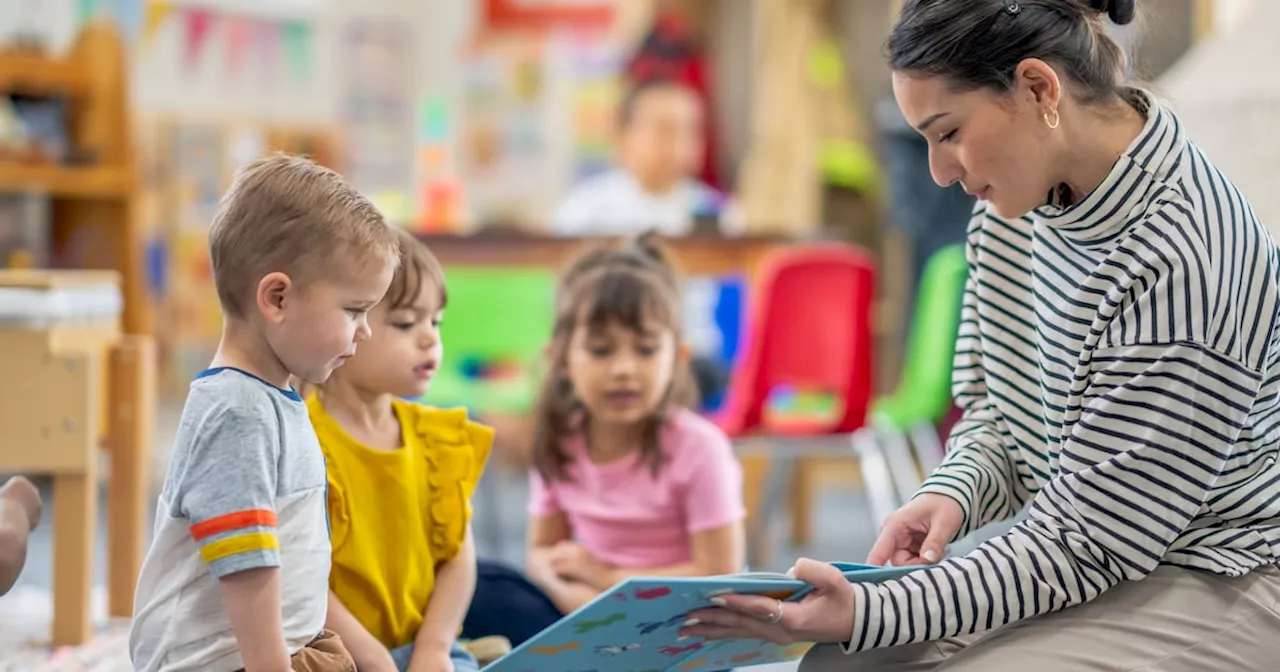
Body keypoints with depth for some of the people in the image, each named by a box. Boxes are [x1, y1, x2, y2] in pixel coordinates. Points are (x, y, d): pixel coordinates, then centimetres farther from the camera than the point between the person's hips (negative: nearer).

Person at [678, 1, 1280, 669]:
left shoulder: (1181, 262, -27)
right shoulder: (1016, 204, 0)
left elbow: (1089, 540, -24)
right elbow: (992, 413, 12)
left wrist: (869, 615, -30)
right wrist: (952, 493, -12)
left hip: (1214, 585, -8)